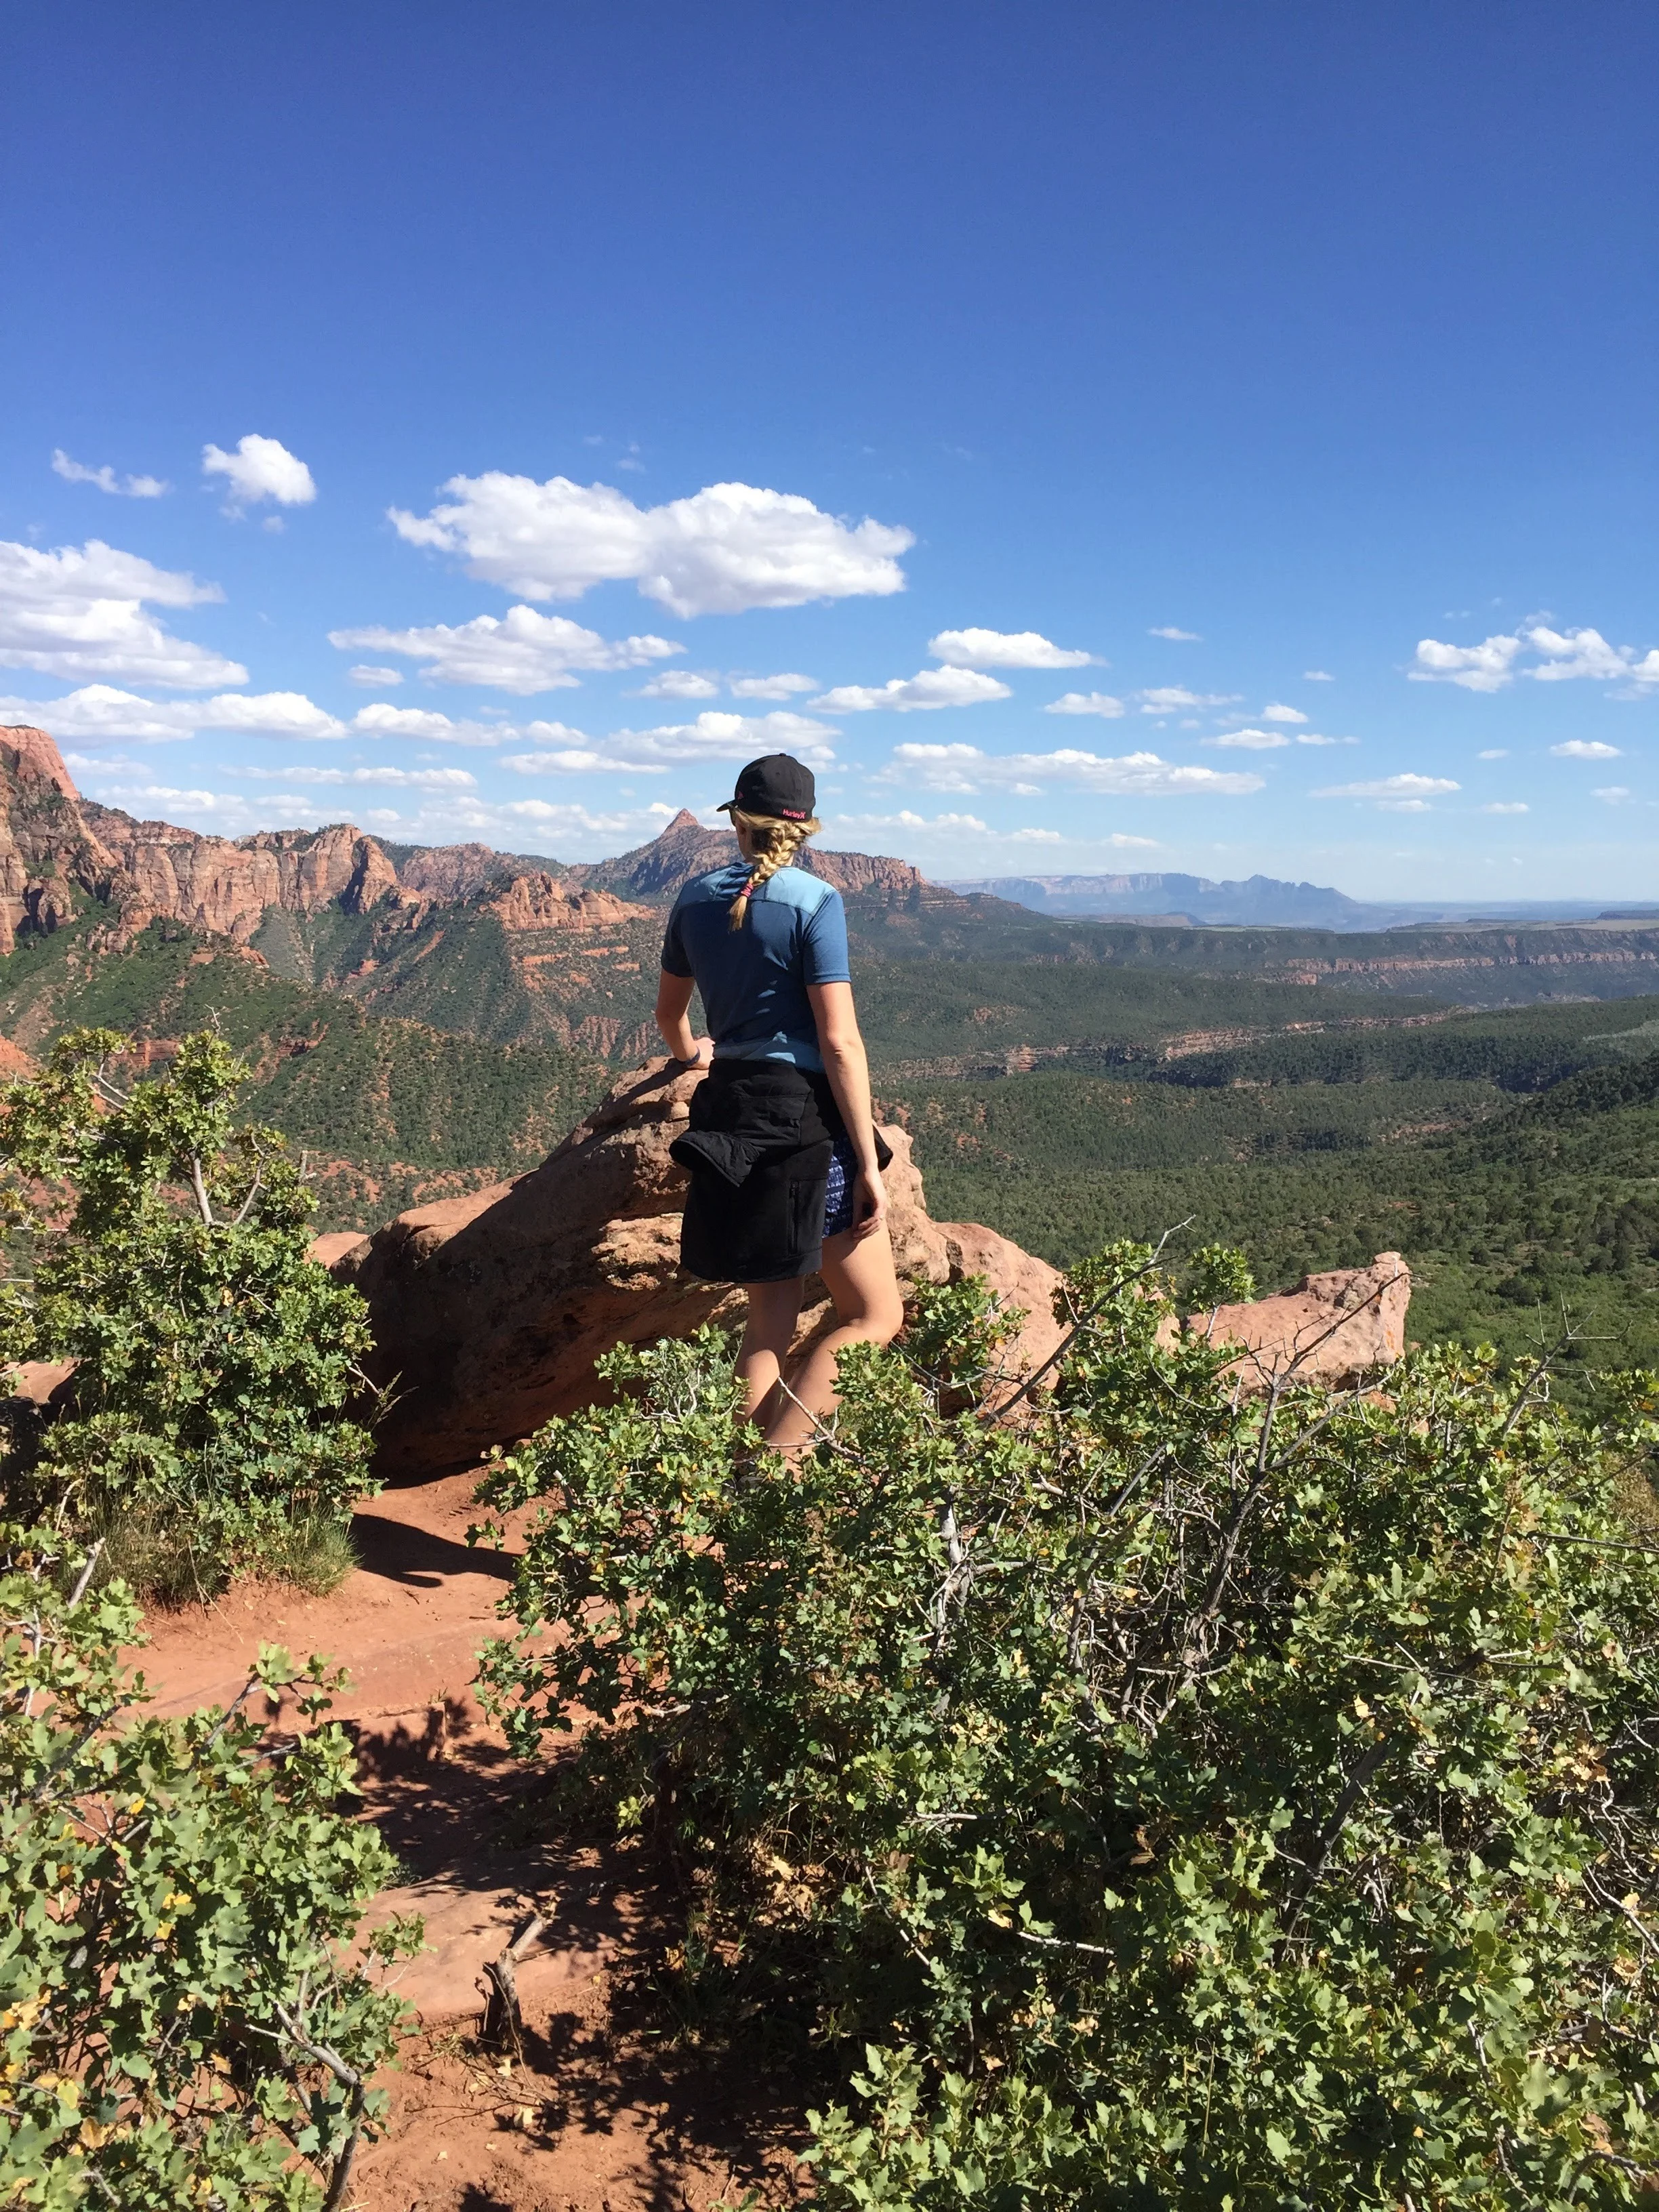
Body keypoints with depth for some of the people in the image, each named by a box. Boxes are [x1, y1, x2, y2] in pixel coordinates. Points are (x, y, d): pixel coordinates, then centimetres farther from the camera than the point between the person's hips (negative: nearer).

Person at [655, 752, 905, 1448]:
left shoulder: (697, 898, 8)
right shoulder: (814, 901, -10)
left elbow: (669, 1010, 23)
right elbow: (839, 1042, -15)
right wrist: (869, 1163, -12)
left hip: (727, 1110, 7)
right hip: (805, 1115, -6)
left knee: (770, 1316, 16)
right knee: (876, 1315, 3)